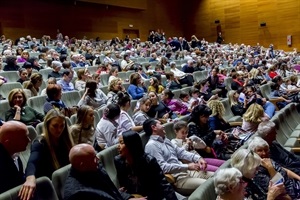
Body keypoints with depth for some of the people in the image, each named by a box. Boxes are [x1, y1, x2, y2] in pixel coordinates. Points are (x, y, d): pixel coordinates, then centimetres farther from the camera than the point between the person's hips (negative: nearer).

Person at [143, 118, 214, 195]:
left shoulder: (165, 140, 17)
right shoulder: (151, 145, -13)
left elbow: (180, 152, 17)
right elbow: (162, 167, -21)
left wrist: (197, 158, -1)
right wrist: (187, 166, -21)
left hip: (186, 171, 9)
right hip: (176, 178, -9)